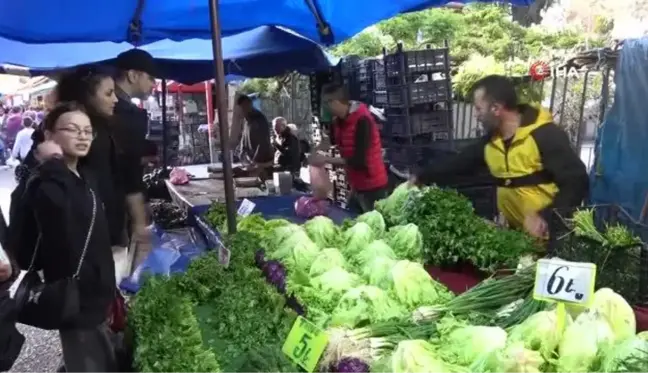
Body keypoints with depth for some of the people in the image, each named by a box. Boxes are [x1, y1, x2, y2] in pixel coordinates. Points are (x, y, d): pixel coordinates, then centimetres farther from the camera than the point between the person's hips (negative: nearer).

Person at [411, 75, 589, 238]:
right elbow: (460, 162, 18)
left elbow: (576, 182, -19)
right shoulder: (491, 140, 6)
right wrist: (421, 178, 20)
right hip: (514, 232, 7)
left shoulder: (545, 135, -16)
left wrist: (545, 217, -30)